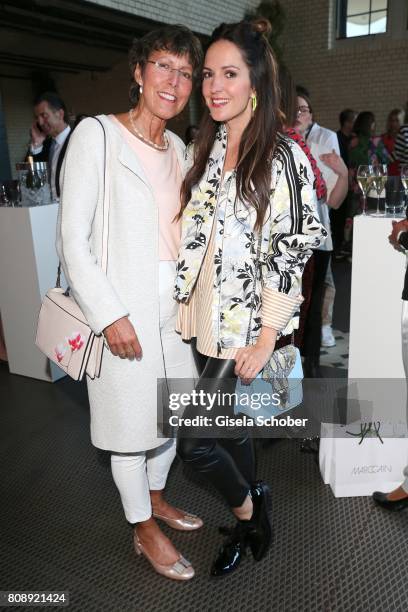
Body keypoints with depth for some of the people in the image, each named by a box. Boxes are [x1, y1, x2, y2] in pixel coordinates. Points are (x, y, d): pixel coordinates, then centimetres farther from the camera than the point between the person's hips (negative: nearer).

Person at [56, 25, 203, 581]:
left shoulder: (178, 148, 11)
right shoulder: (97, 135, -9)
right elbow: (73, 239, -13)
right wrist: (110, 315, -16)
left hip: (174, 305, 7)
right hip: (123, 310, -7)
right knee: (131, 416, 7)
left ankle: (155, 496, 44)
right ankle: (143, 528, 31)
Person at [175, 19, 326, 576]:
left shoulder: (283, 159, -13)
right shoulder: (205, 149, 7)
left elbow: (291, 254, -15)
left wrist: (264, 341, -15)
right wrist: (184, 305, 10)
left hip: (244, 326, -6)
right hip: (203, 319, 7)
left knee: (193, 441, -2)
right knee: (226, 422, 20)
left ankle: (247, 516, 29)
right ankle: (255, 503, 46)